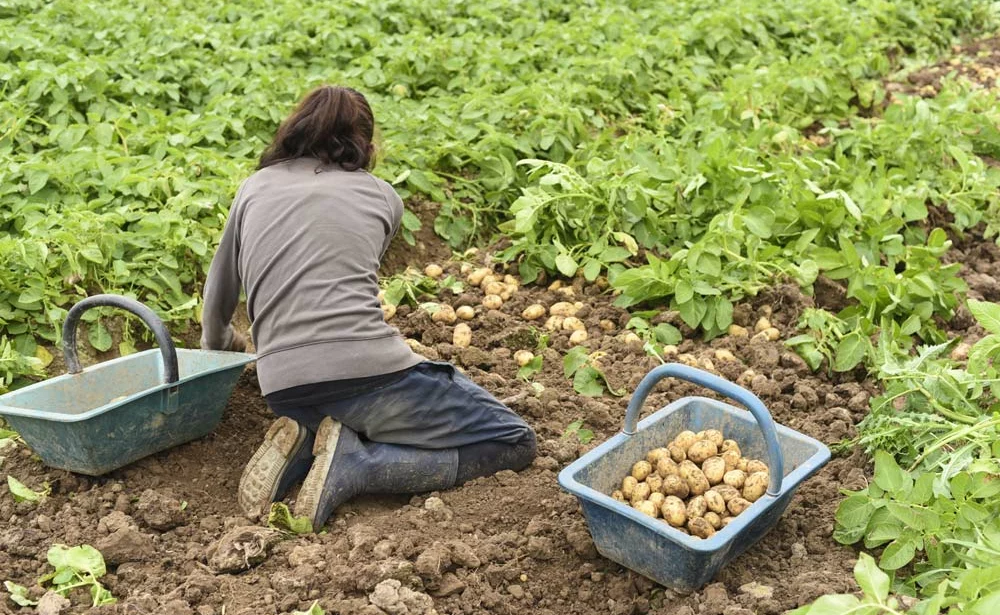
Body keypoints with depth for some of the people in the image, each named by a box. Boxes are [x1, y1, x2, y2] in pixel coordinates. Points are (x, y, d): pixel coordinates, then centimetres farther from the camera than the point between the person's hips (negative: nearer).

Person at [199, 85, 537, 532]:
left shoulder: (255, 188, 19)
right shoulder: (381, 196, 15)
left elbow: (217, 298, 27)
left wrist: (218, 345, 51)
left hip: (284, 391, 5)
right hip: (366, 370, -4)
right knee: (513, 443, 7)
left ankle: (305, 447, 3)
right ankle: (355, 463, -9)